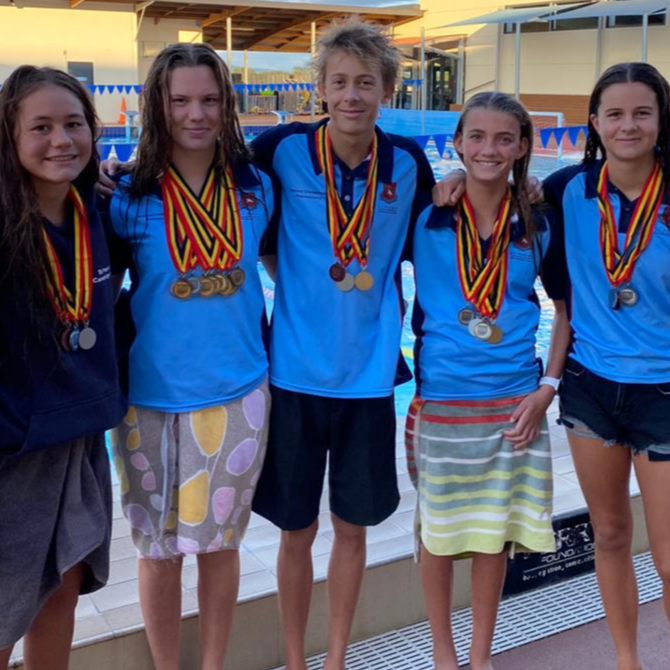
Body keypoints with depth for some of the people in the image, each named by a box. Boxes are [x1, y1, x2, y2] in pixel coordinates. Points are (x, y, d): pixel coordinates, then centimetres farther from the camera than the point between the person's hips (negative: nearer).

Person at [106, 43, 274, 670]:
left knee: (220, 541, 14)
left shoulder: (256, 188, 0)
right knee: (159, 549, 11)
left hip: (238, 394, 2)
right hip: (152, 397, -1)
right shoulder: (128, 196, -6)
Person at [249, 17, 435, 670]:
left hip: (368, 375, 2)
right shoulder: (282, 149, -7)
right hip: (295, 371, -1)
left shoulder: (408, 162, -1)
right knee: (296, 530, 9)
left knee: (352, 526, 12)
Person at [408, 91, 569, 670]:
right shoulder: (424, 216, -5)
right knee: (439, 530, 10)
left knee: (496, 532, 10)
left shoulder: (539, 226, 1)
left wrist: (547, 387, 0)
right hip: (441, 400, -1)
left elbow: (566, 306, 9)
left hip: (515, 402, 2)